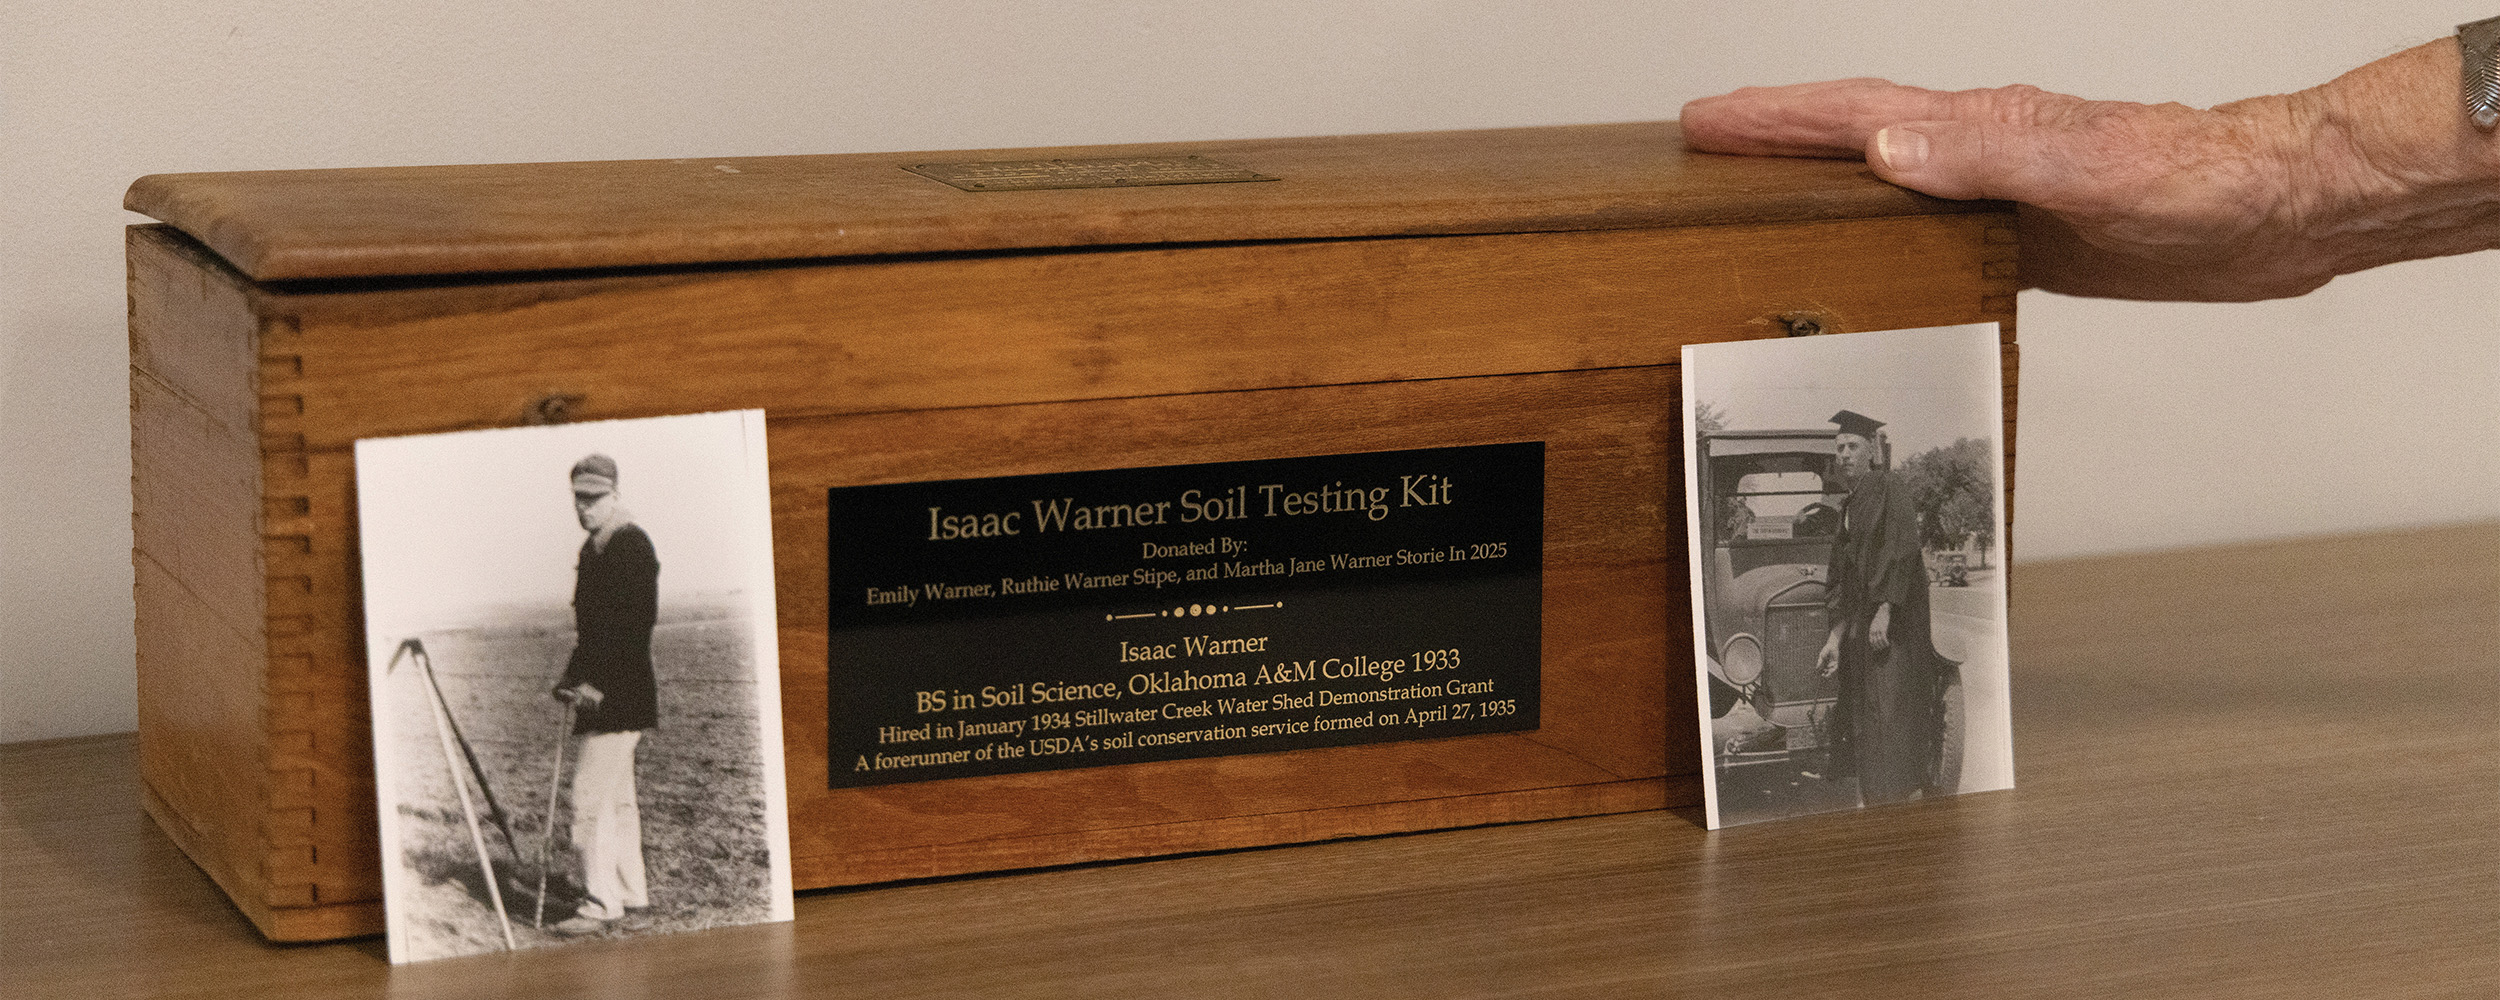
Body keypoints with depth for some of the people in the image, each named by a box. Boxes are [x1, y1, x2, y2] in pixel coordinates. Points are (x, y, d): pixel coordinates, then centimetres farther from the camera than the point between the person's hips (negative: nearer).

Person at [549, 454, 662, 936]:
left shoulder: (631, 545, -14)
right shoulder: (595, 548, 16)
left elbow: (635, 625, -20)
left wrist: (598, 683, -22)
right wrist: (575, 678, 12)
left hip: (618, 697, -10)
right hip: (600, 693, 10)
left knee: (591, 798, -12)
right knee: (617, 796, 16)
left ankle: (600, 903, -10)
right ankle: (630, 891, 24)